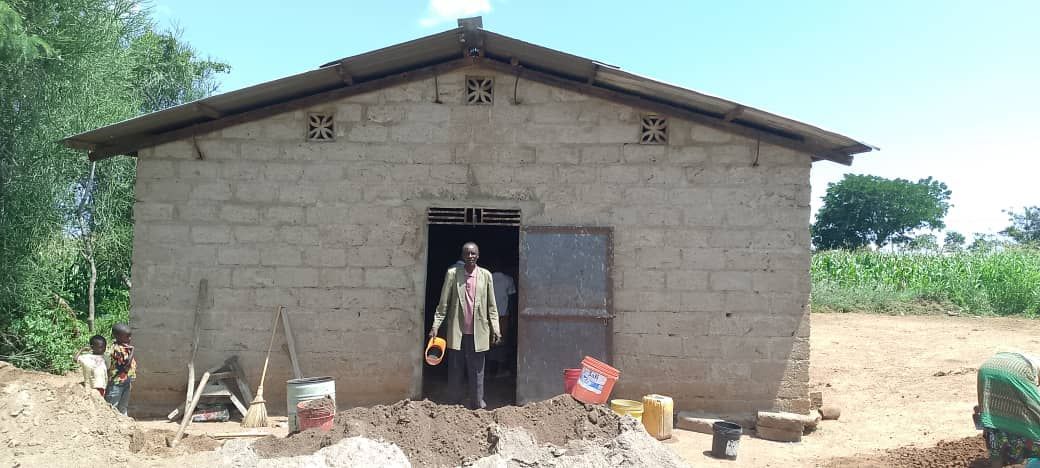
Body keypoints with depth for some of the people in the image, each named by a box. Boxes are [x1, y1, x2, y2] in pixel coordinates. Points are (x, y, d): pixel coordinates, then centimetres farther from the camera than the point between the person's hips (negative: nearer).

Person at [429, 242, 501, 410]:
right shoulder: (452, 273, 2)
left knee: (476, 372, 5)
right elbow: (443, 303, 2)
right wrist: (435, 326, -5)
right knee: (455, 372, 6)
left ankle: (477, 406, 13)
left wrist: (495, 329, 1)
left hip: (478, 332, 0)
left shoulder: (486, 275, 4)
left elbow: (491, 306, 6)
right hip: (457, 331, 0)